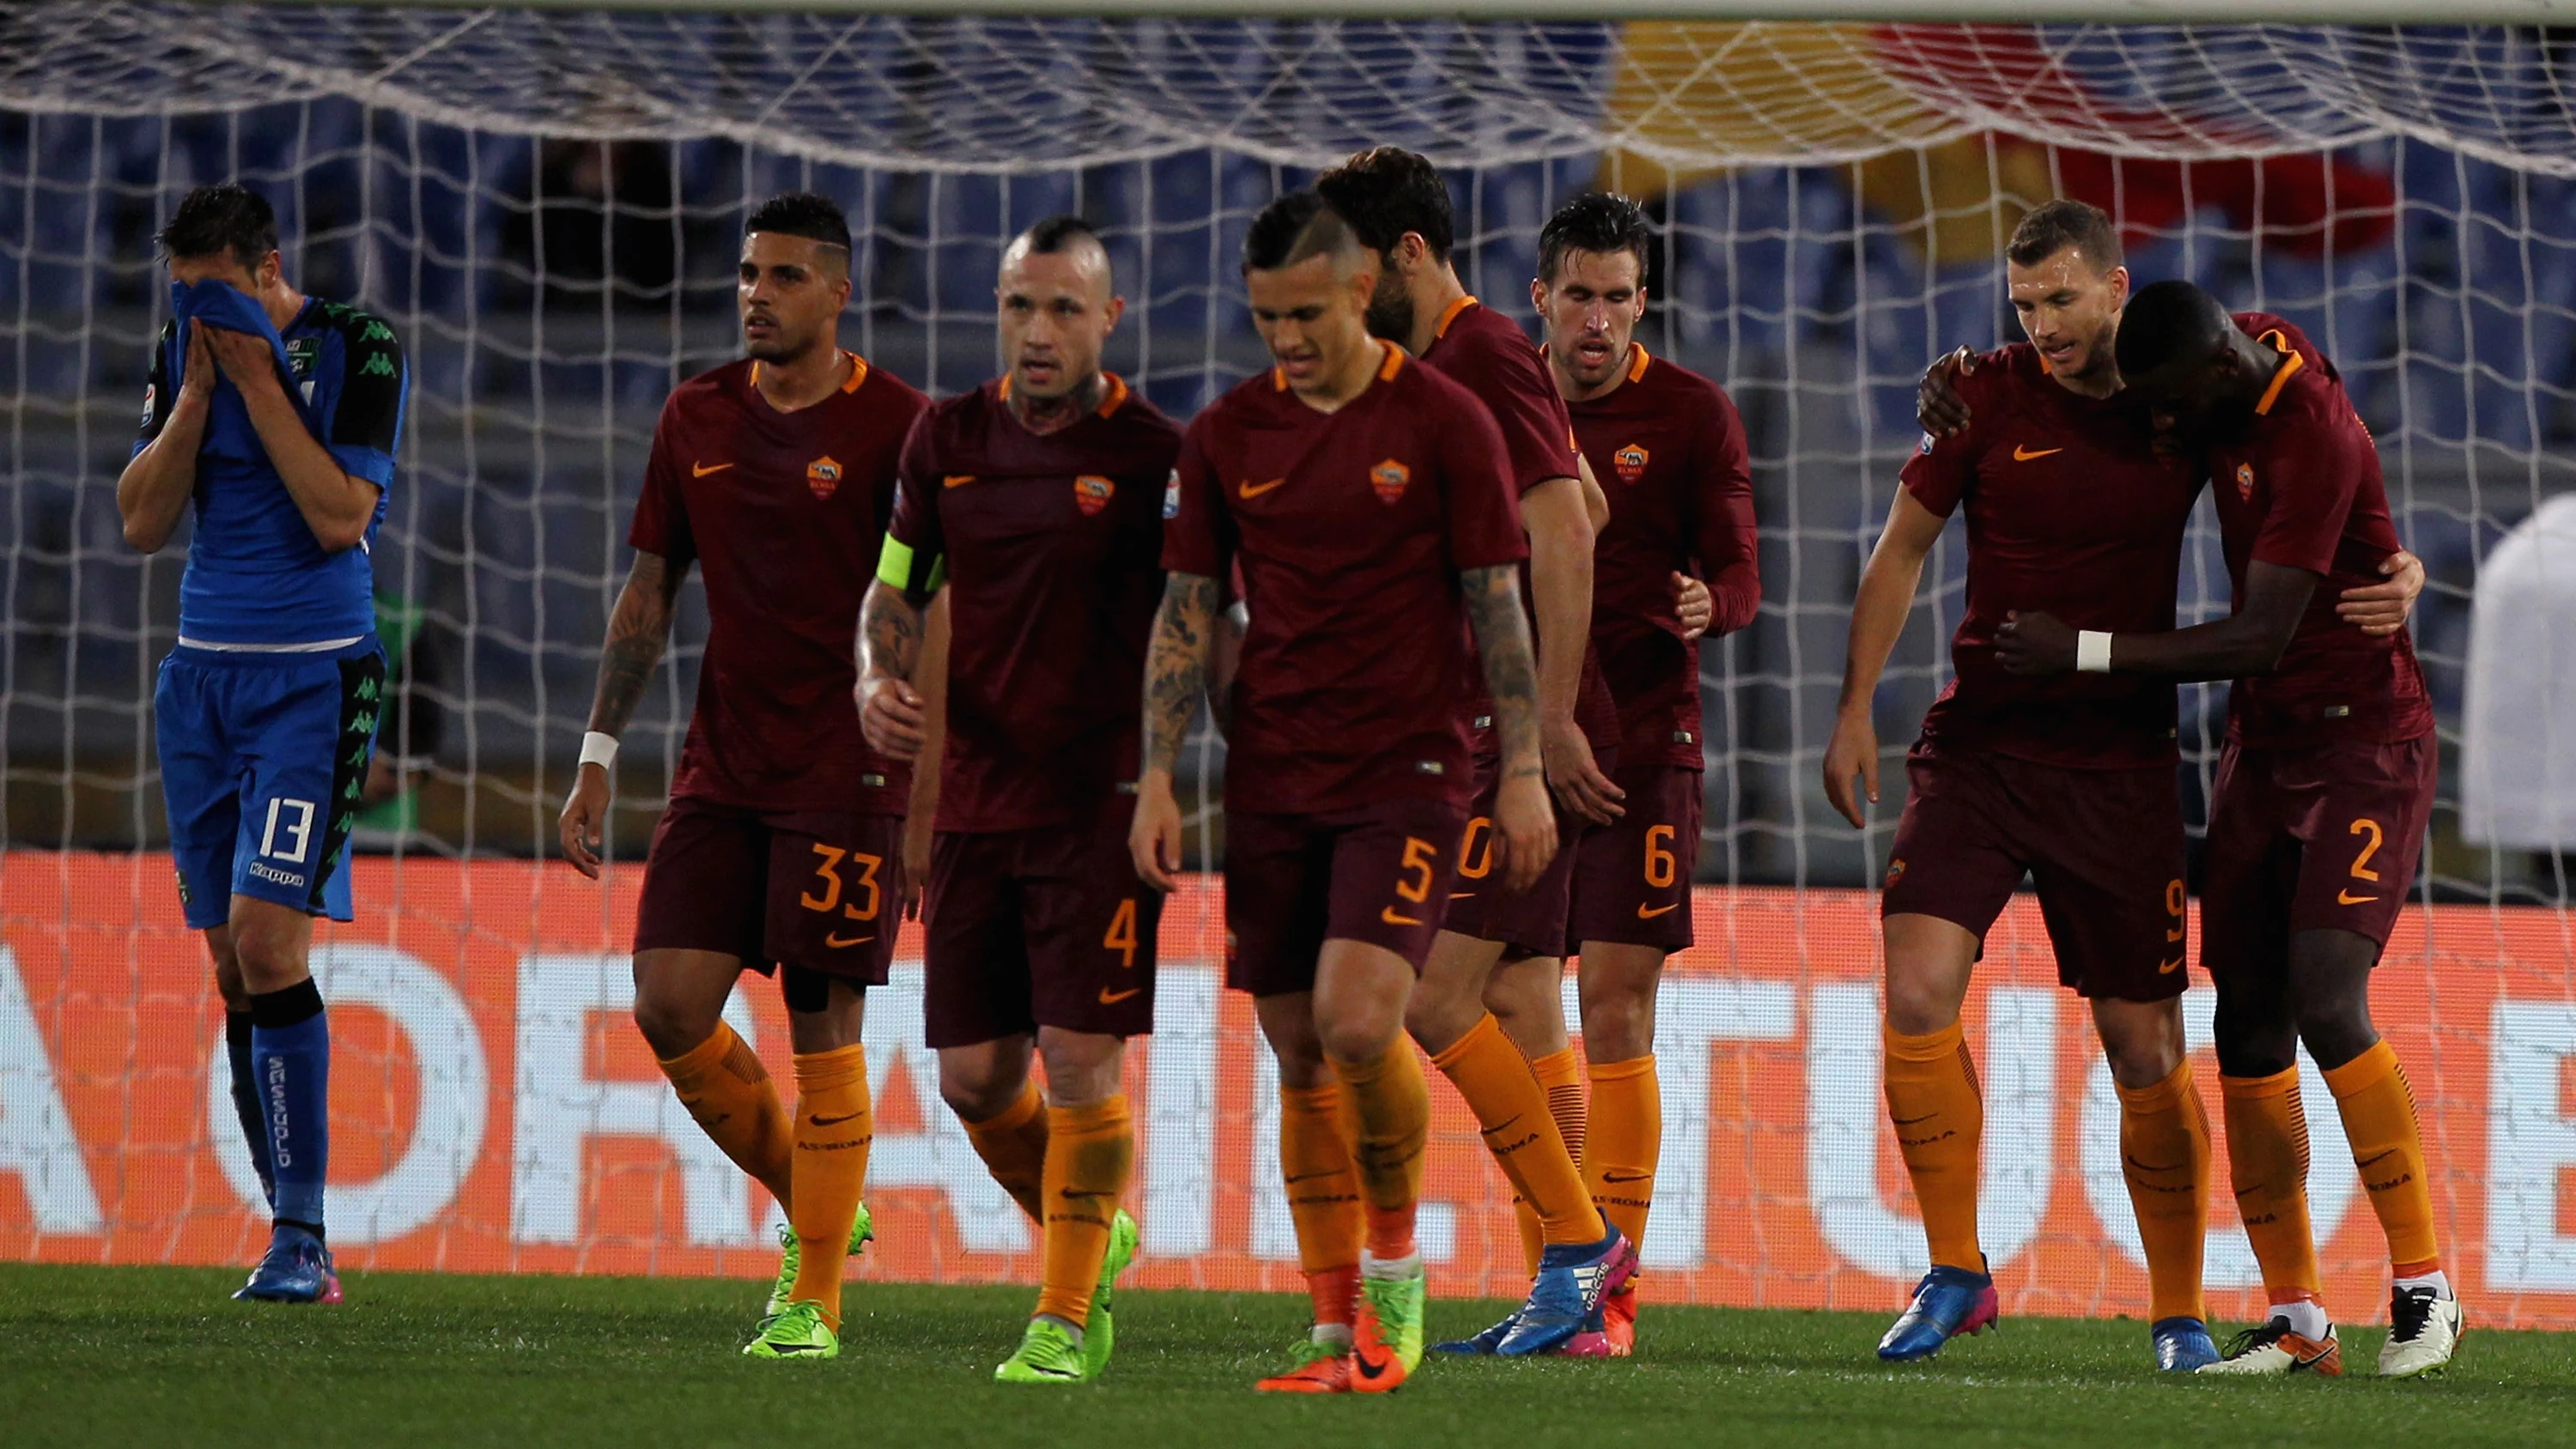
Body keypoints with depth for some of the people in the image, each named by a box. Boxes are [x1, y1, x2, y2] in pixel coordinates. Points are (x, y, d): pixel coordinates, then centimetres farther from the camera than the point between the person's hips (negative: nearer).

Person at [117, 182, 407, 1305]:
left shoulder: (358, 348, -8)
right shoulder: (183, 355, 8)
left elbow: (340, 517, -16)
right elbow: (142, 523, 2)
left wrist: (258, 384, -16)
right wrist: (198, 391, -8)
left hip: (312, 681, -6)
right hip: (204, 674, 6)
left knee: (267, 940, -17)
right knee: (234, 962, 4)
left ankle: (301, 1236, -14)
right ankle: (297, 1243, 9)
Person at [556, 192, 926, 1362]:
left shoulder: (895, 426, -6)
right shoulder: (698, 418, 9)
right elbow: (650, 592, 14)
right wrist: (598, 758, 10)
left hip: (847, 775, -5)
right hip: (721, 769, 5)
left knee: (822, 1023, -5)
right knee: (670, 1005, -4)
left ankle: (815, 1300, 4)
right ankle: (815, 1210, 17)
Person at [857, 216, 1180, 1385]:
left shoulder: (1154, 455, -6)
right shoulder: (948, 439, 7)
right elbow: (897, 587, 16)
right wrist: (879, 676, -4)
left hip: (1101, 803, -5)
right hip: (973, 797, 5)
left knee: (1081, 1059, -9)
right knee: (973, 1077, 6)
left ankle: (1063, 1320, 1)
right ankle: (1090, 1238, 31)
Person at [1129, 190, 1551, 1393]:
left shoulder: (1443, 422, -3)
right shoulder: (1224, 435, 5)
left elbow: (1496, 603, -1)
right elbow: (1185, 611, 8)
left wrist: (1523, 772, -4)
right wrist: (1157, 780, 1)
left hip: (1405, 772, -4)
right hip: (1270, 784, 4)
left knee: (1358, 1023, -19)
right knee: (1300, 1058, 4)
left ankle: (1396, 1259, 2)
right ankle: (1337, 1329, 11)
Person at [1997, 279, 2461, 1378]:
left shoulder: (2315, 442, -25)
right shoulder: (2243, 353, 1)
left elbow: (2261, 639, -25)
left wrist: (2082, 654, -23)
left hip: (2361, 748, -8)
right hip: (2264, 742, 8)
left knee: (2326, 1003, -20)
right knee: (2249, 1026, 2)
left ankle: (2423, 1287, -11)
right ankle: (2295, 1319, 5)